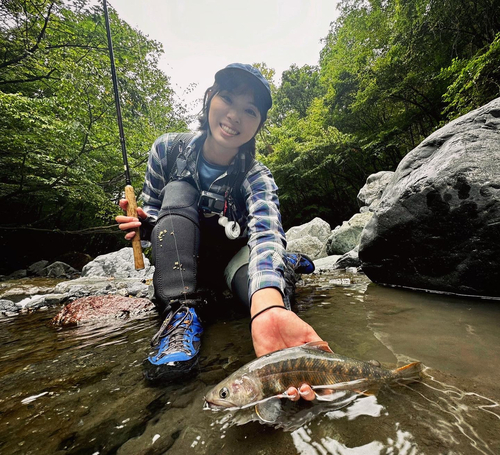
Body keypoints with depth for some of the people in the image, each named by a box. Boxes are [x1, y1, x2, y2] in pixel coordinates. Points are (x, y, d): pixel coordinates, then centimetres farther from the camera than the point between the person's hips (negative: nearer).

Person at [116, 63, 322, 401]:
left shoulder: (256, 177, -20)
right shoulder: (168, 149, -12)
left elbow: (266, 232, -41)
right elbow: (151, 211, 1)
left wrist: (268, 308, -60)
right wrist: (146, 223, -25)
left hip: (229, 257, -1)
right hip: (178, 260, 2)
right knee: (179, 191, -25)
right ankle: (182, 313, -33)